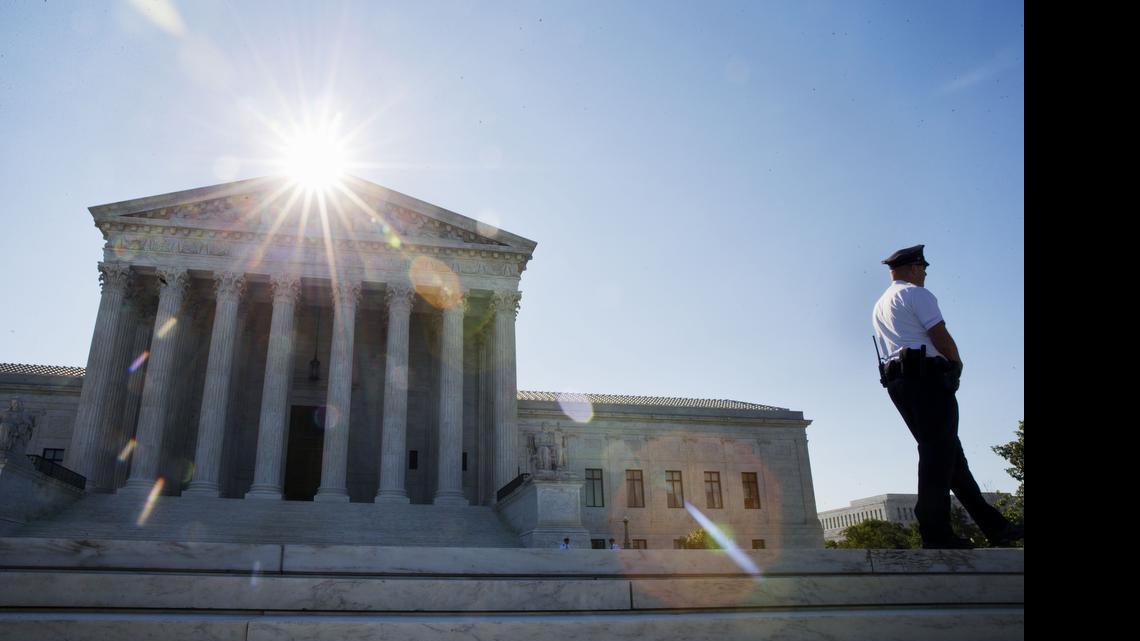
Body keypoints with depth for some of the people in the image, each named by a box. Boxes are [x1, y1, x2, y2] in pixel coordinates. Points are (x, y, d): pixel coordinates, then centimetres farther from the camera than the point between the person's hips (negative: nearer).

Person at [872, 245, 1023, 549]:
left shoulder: (879, 307, 26)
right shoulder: (916, 294, -2)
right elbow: (942, 339, -11)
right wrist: (957, 364, 8)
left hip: (897, 382, 9)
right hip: (928, 378, -9)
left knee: (950, 453, 8)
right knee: (938, 452, -12)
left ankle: (994, 527, 11)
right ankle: (935, 531, -16)